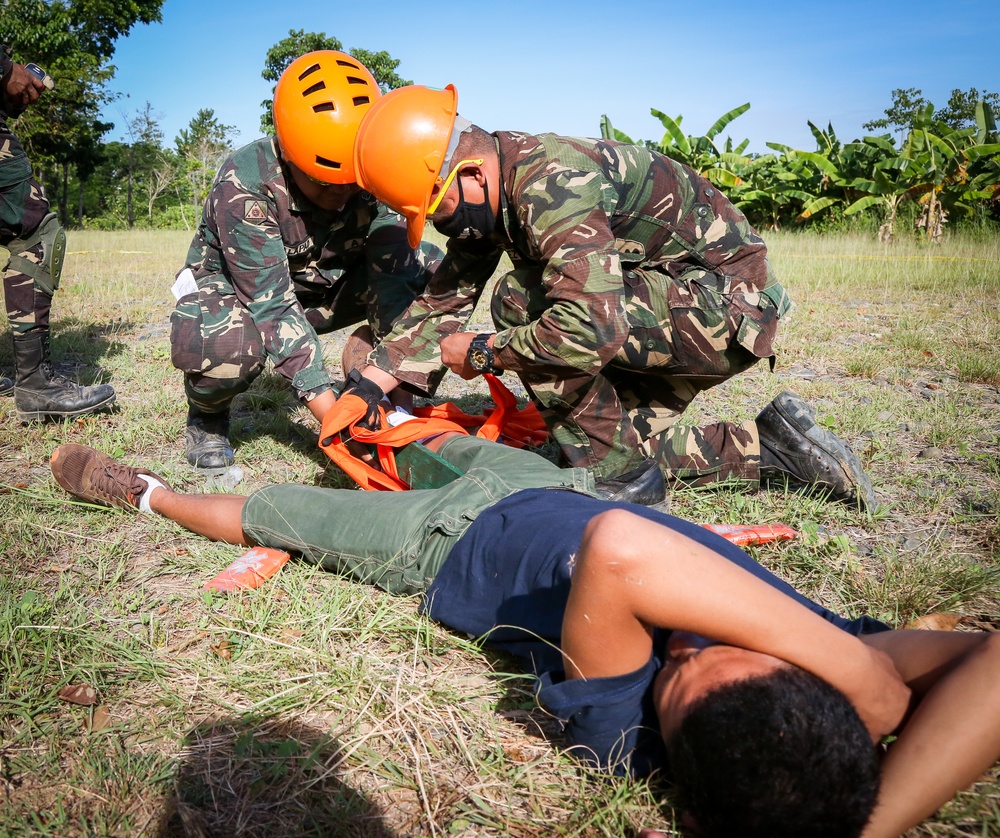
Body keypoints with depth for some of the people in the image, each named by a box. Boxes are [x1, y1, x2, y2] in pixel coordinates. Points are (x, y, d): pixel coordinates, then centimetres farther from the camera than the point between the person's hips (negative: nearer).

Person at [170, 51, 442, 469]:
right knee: (227, 344, -42)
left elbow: (394, 269, -26)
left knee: (434, 269, -19)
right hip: (238, 287, -4)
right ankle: (206, 416, -4)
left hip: (326, 288, 4)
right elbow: (271, 305, -34)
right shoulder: (243, 184, -31)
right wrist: (328, 410, -42)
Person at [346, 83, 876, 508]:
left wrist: (484, 354, -23)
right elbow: (443, 300, 7)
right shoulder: (487, 191, 1)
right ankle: (770, 446, 17)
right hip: (677, 301, 10)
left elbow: (592, 328, -39)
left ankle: (618, 474, -11)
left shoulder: (549, 185, -28)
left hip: (728, 301, -10)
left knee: (519, 303, -22)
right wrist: (366, 385, -1)